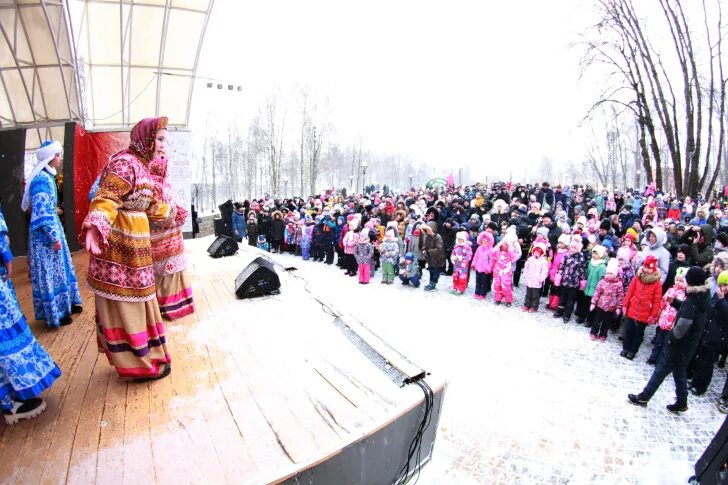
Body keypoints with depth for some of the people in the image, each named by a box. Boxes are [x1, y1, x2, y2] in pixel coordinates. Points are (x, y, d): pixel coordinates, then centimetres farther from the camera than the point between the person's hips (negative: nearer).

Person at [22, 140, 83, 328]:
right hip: (45, 234, -10)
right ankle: (55, 313, 11)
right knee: (49, 272, 0)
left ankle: (65, 303, 30)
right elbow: (42, 212, -23)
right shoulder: (41, 179, -19)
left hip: (52, 228, 10)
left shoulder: (47, 176, 10)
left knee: (59, 267, 17)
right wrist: (54, 237, -22)